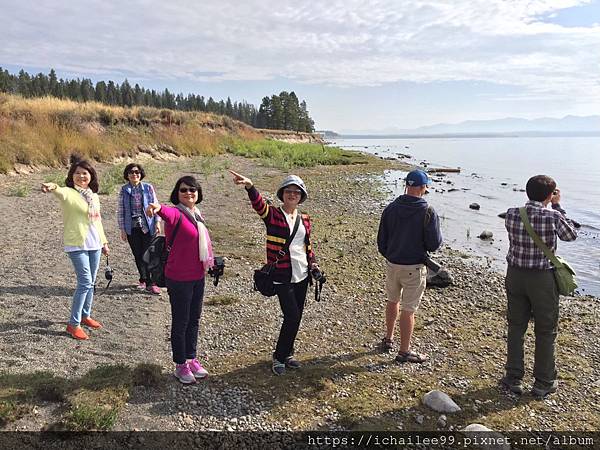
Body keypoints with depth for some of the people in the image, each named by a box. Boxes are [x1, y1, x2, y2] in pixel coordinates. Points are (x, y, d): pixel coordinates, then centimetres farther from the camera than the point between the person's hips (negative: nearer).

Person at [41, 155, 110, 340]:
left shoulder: (94, 196, 11)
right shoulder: (70, 193, -11)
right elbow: (61, 194, -36)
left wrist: (104, 241, 22)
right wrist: (53, 188, -59)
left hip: (94, 244, 7)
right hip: (77, 245, -7)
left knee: (90, 282, 15)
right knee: (85, 282, -11)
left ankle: (85, 315, 31)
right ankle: (73, 324, 0)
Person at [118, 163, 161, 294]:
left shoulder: (148, 187, 0)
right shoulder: (124, 190, 3)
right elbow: (121, 210, 5)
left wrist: (157, 222, -2)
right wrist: (122, 229, 1)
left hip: (147, 227, -1)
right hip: (132, 228, 1)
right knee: (138, 255, 4)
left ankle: (145, 280, 6)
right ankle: (148, 282, 14)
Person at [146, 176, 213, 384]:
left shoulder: (197, 215, 7)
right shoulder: (177, 214, -17)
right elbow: (169, 213, -42)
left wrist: (206, 264, 22)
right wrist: (158, 208, -65)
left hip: (198, 277, 8)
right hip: (179, 279, -7)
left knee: (194, 320, 19)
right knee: (180, 322, 7)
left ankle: (191, 359, 35)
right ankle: (180, 365, 23)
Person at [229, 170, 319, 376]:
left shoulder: (305, 219, 8)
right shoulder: (273, 214, -7)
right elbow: (259, 204, -27)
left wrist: (312, 262, 6)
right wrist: (250, 187, -46)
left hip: (302, 275, 6)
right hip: (282, 276, -6)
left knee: (296, 318, 13)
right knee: (292, 317, -9)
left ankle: (287, 353, 32)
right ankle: (279, 356, 13)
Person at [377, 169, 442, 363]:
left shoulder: (391, 208, -2)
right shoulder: (427, 213, -16)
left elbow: (381, 240, 4)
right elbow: (434, 244, -14)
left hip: (392, 264, 5)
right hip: (414, 267, -5)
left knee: (393, 301, 25)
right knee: (408, 309, 5)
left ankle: (388, 339, 39)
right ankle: (404, 351, 17)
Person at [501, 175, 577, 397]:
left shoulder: (511, 214, -6)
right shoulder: (553, 216, -16)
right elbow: (571, 236, 4)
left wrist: (553, 208, 17)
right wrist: (557, 206, 10)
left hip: (515, 275, 3)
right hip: (542, 279, -3)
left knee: (516, 327, 15)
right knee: (546, 330, 13)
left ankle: (514, 378, 22)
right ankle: (543, 383, 24)